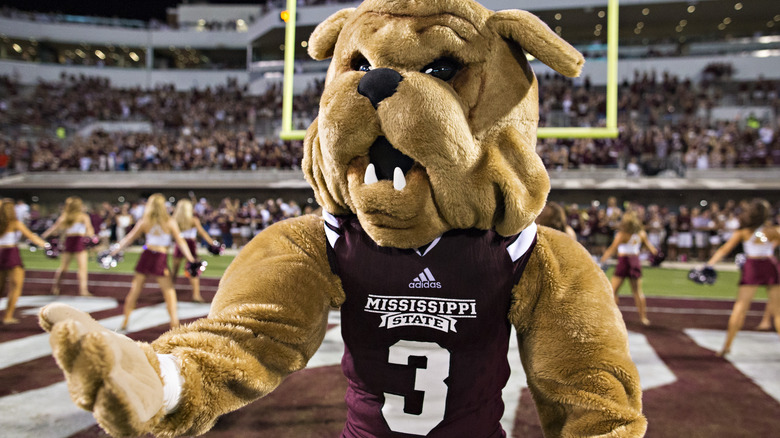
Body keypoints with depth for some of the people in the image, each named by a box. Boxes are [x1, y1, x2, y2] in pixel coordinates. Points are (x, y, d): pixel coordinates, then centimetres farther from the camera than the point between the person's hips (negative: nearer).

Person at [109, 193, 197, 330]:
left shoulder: (143, 222, 3)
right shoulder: (170, 222, -3)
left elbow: (129, 238, 7)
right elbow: (180, 241, -4)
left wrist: (115, 250, 16)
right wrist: (190, 258, -3)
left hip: (145, 256, 2)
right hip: (161, 259, -2)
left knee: (135, 289, 14)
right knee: (169, 290, 7)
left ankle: (125, 321, 22)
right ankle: (174, 321, 0)